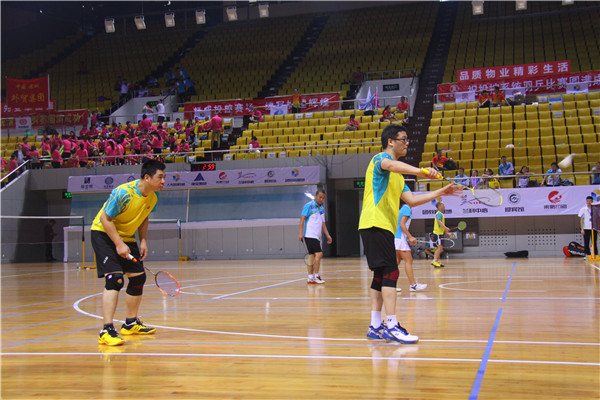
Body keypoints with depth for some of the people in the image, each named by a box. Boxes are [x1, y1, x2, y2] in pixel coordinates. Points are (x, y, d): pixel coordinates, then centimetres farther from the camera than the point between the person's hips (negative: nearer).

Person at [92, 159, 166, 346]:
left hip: (127, 237, 8)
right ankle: (107, 330, -20)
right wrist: (118, 244, -25)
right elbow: (105, 218, -23)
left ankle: (131, 324, 24)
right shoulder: (122, 192, -28)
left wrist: (143, 241, -1)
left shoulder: (153, 197, -6)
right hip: (104, 233, -8)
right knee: (114, 278, -21)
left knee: (138, 277, 7)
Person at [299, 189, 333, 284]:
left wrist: (327, 235, 17)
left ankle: (310, 277, 11)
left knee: (312, 256, 8)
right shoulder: (309, 205, -5)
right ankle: (316, 276, -8)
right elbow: (302, 218, -8)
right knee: (319, 254, -14)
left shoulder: (322, 209, 18)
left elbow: (322, 223, 24)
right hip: (309, 235, -8)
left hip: (316, 236, 8)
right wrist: (301, 232, -16)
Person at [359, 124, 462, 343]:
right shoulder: (380, 158, -3)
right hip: (375, 224, -10)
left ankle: (375, 326, 11)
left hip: (385, 227, 10)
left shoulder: (397, 175, 26)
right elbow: (391, 165, -29)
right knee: (390, 272, -15)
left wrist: (441, 192, 17)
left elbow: (412, 200, 22)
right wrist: (420, 171, -46)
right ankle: (392, 326, -17)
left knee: (381, 275, 8)